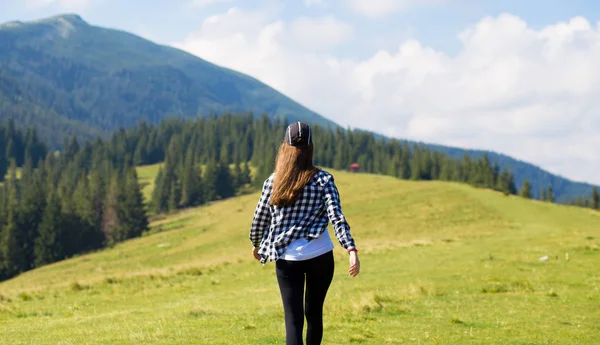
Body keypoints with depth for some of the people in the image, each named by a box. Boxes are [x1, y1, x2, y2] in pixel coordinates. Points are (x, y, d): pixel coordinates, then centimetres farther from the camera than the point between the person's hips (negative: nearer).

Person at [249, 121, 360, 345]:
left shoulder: (272, 182, 0)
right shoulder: (323, 180, -4)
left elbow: (259, 221, 6)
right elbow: (336, 217, -14)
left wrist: (256, 245, 24)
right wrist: (352, 250, -19)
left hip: (287, 259, 0)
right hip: (320, 256, 0)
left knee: (293, 318, -1)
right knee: (314, 312, 18)